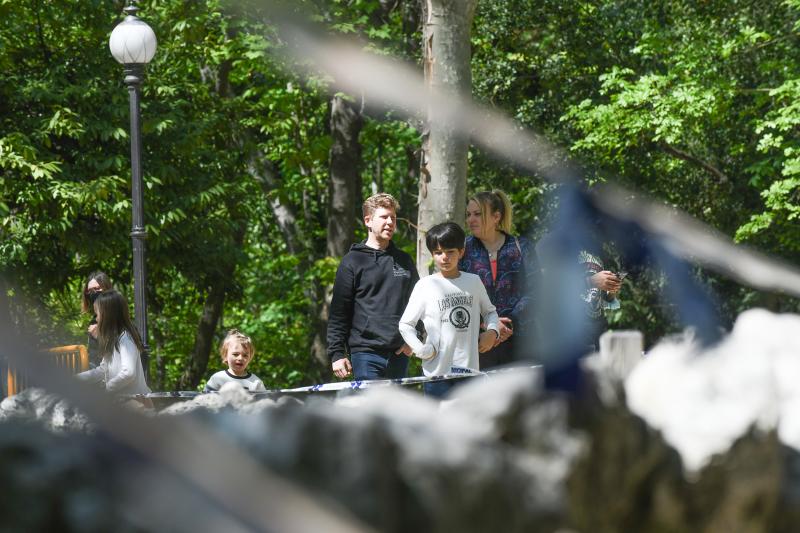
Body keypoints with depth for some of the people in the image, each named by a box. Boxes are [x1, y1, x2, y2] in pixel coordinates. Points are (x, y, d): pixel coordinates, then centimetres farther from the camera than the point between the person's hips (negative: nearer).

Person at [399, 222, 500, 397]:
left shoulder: (473, 282, 7)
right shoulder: (425, 285, -2)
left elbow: (490, 311, 22)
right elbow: (405, 324, 3)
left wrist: (492, 332, 2)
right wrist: (421, 350, -10)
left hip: (470, 369, 3)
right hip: (437, 370, -3)